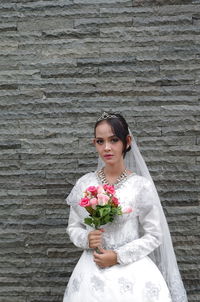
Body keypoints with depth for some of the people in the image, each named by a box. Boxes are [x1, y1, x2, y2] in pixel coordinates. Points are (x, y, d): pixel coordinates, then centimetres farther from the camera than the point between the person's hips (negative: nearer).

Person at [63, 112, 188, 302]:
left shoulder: (141, 186, -8)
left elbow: (153, 236, -5)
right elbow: (73, 227, 9)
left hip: (131, 271, -2)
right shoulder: (84, 184, 1)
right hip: (92, 271, 3)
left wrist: (118, 256, -14)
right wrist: (86, 238, -12)